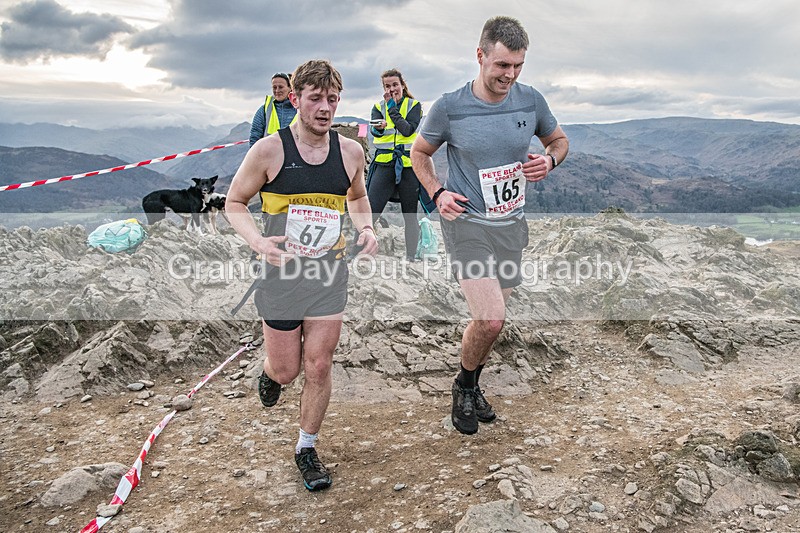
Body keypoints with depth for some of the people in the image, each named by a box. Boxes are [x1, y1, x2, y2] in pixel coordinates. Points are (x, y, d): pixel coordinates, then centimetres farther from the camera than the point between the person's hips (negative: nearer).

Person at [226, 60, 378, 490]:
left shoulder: (350, 151, -1)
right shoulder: (269, 150, -11)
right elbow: (234, 203, -1)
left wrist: (366, 228, -2)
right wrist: (256, 240, -20)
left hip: (329, 271, 2)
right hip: (281, 270, -2)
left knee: (318, 366, 4)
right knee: (286, 369, 7)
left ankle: (307, 448, 24)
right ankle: (270, 373, 47)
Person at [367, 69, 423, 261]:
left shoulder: (414, 105, 5)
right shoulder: (379, 106, 9)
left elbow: (408, 130, -12)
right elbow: (374, 130, -9)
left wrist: (392, 108, -11)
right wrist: (379, 128, -31)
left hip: (408, 165, 0)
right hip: (384, 165, 1)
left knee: (410, 215, 7)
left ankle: (411, 256, 19)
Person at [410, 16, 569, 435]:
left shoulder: (531, 101, -1)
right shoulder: (449, 107, -10)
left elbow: (559, 140, 16)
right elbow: (420, 152, 6)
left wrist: (550, 160, -7)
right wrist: (437, 194, -11)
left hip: (510, 226, 4)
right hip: (466, 223, -4)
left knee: (489, 318, 15)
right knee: (490, 319, -17)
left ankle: (472, 388, 39)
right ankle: (464, 386, 13)